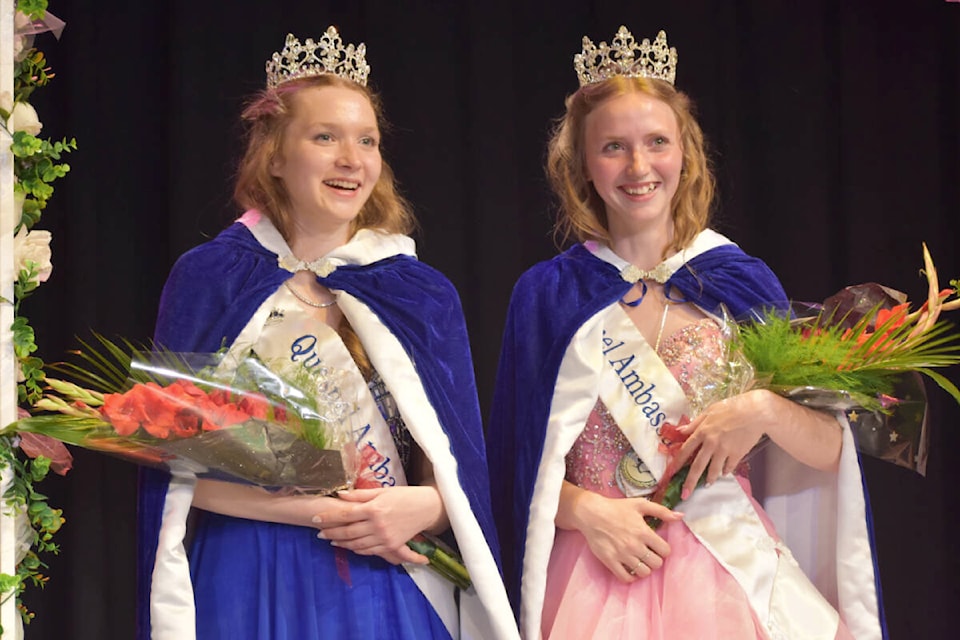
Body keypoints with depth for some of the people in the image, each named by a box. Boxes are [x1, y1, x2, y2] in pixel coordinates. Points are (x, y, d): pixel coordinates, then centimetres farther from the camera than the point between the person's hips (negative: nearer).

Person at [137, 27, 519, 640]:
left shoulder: (423, 295, 6)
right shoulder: (208, 279, -1)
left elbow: (458, 462, 5)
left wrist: (422, 507, -17)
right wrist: (323, 513, -16)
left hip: (393, 587, 2)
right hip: (251, 589, -2)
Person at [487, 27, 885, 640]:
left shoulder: (744, 282, 5)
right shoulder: (548, 293, 2)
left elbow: (828, 451, 4)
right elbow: (517, 462, 3)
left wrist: (765, 411, -14)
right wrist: (585, 510, -14)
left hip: (731, 566, 1)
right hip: (599, 577, -1)